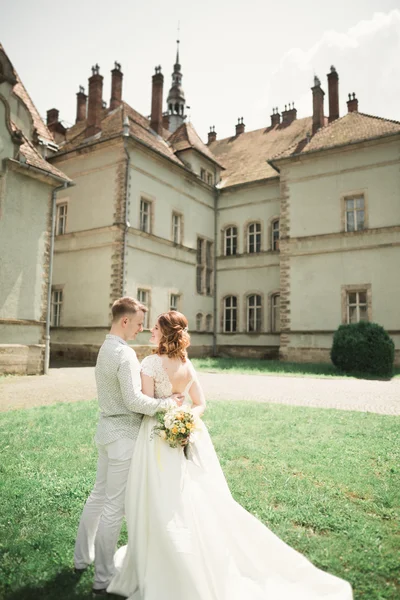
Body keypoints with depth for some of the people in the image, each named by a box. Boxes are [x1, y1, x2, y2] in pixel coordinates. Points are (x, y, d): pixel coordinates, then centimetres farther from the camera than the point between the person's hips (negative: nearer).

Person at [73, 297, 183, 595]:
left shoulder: (105, 348, 9)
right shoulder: (125, 354, -22)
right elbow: (134, 401, -27)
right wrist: (167, 402, -15)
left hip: (107, 429, 9)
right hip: (124, 435, -9)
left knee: (99, 495, 22)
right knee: (114, 506, 4)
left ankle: (82, 557, 39)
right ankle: (103, 578, 19)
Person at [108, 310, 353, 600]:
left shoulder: (151, 363, -16)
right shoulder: (187, 363, 3)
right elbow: (200, 404, 6)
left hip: (159, 439, -6)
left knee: (163, 508, 8)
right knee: (202, 502, 16)